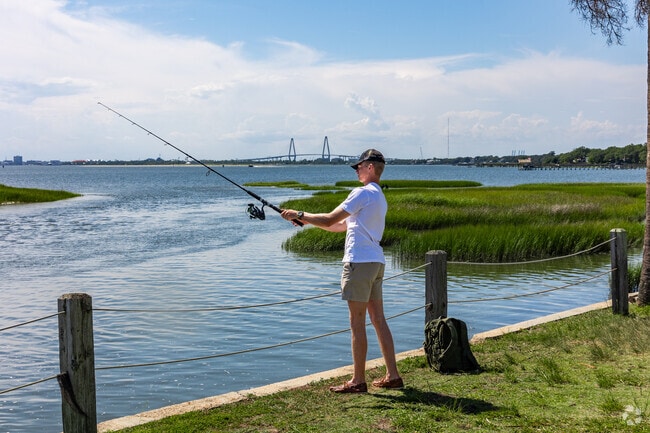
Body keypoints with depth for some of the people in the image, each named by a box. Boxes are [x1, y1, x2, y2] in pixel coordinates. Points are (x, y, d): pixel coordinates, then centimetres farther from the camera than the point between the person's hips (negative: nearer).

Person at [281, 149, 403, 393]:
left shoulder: (363, 193, -10)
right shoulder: (379, 197, 20)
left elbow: (330, 220, -14)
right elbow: (341, 226, 23)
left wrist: (300, 214, -2)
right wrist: (307, 220, 19)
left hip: (360, 261, -9)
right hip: (375, 262, 9)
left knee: (357, 322, -4)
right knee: (378, 319, 11)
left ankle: (358, 381, 1)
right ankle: (392, 375, 14)